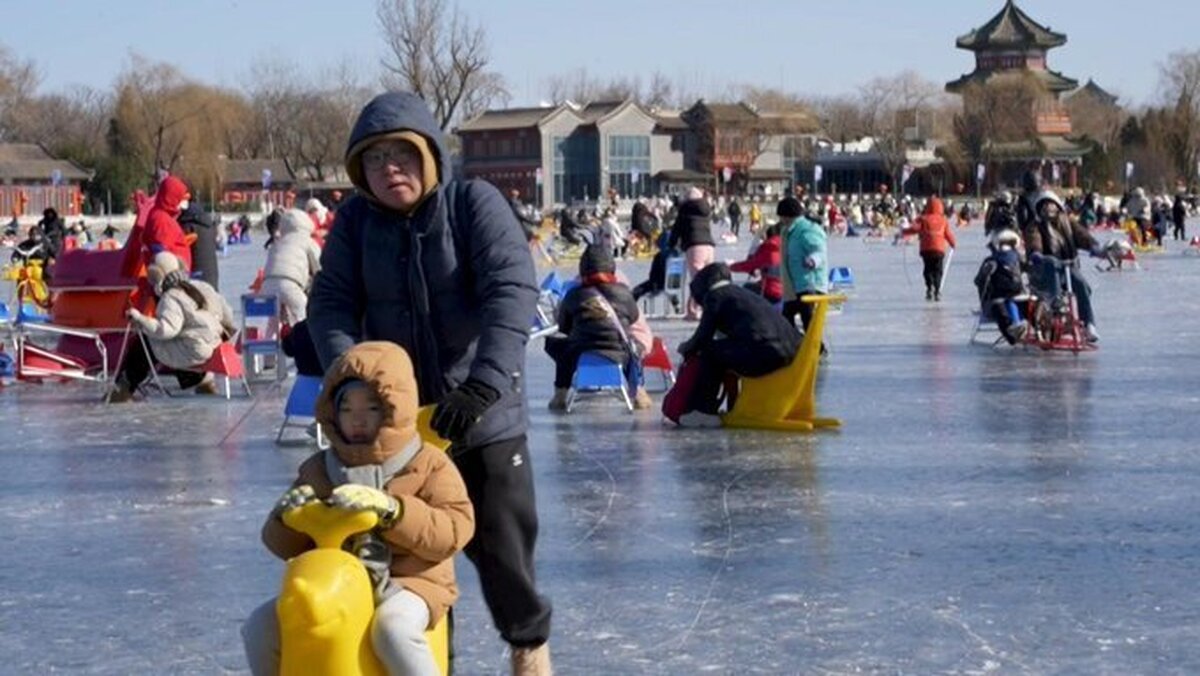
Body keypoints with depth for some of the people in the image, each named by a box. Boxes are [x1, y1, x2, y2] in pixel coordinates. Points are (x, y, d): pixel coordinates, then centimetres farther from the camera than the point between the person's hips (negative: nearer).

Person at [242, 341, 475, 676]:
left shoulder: (429, 465, -1)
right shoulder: (319, 469, 11)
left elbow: (455, 529, -16)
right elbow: (285, 545, 11)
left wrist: (389, 508, -28)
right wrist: (287, 516, -14)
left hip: (407, 582, -5)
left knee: (392, 628, -37)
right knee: (261, 625, -12)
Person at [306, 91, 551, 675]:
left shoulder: (474, 203, -10)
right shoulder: (355, 219, 1)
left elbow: (512, 291, -22)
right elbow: (330, 303, -5)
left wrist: (485, 383, -35)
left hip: (482, 414, -3)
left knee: (501, 538, 5)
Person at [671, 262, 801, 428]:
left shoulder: (715, 295, 7)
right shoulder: (743, 293, 31)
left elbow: (702, 338, 4)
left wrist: (686, 349, 26)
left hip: (764, 355, -9)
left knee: (709, 352, 8)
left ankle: (703, 411, 7)